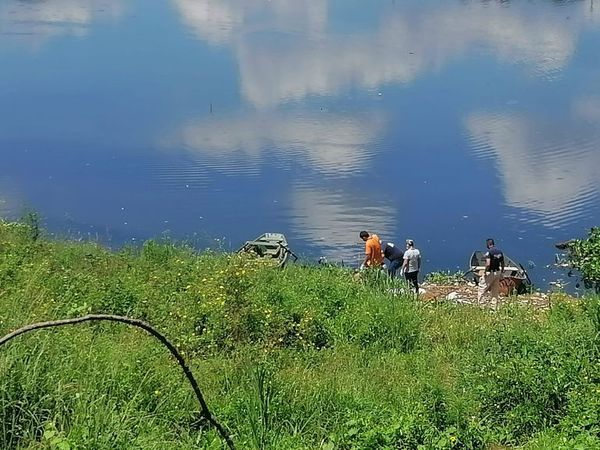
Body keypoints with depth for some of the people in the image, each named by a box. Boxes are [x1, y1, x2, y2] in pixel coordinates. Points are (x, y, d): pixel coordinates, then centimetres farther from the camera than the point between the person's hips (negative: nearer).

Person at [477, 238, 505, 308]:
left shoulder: (489, 252, -16)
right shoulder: (500, 252, 7)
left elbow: (488, 264, -25)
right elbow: (502, 265, 12)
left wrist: (485, 272, -13)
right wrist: (501, 274, 21)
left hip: (490, 273, -7)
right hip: (497, 273, 7)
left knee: (481, 289, 2)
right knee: (495, 291, 13)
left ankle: (478, 305, -1)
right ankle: (497, 307, 14)